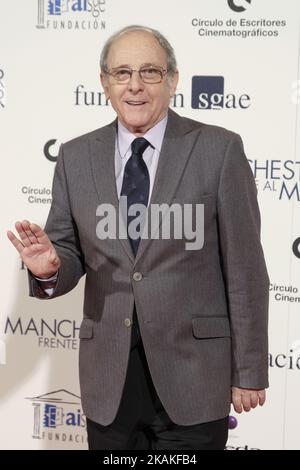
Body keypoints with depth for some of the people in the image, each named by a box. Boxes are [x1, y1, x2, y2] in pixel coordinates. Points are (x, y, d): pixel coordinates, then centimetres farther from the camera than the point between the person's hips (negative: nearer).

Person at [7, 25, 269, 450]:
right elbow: (70, 255, 7)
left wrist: (249, 372, -3)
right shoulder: (75, 157, 3)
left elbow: (244, 269, -5)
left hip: (193, 371, -3)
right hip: (108, 374, 3)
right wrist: (50, 267, -17)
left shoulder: (219, 149, -6)